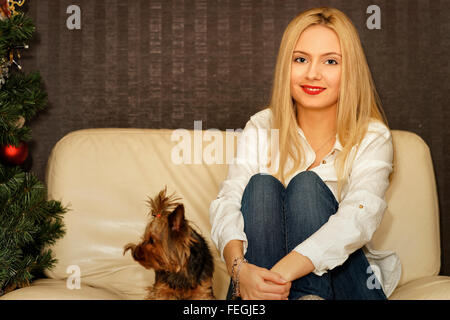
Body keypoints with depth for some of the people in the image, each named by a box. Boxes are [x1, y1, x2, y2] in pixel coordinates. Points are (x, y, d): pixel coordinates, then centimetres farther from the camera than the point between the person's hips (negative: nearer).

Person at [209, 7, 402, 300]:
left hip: (346, 279, -2)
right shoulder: (261, 129, 3)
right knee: (262, 185, -23)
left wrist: (279, 274, -40)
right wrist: (239, 268, -36)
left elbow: (359, 218, -24)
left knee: (307, 184, -23)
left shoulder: (372, 138, -4)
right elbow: (228, 202, -12)